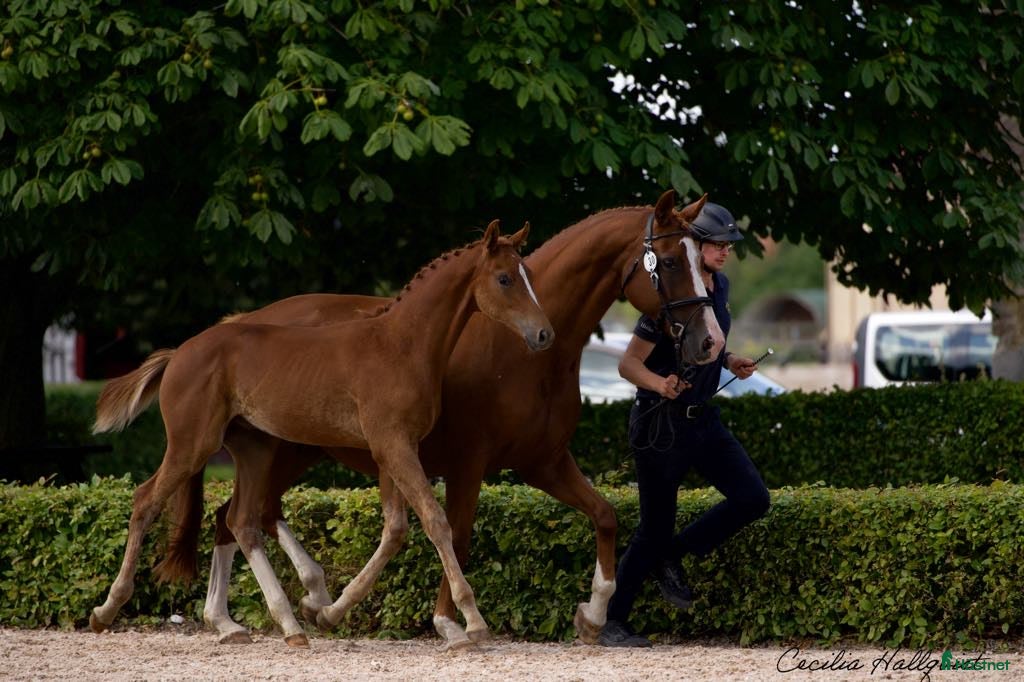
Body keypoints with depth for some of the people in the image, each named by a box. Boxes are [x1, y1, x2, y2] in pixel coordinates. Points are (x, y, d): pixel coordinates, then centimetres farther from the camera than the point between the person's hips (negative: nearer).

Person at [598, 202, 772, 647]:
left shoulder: (720, 287, 4)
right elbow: (628, 364, -17)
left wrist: (730, 361, 2)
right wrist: (660, 384, -37)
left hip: (703, 418, 7)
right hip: (661, 423, -7)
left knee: (753, 498, -5)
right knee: (653, 529, -1)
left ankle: (671, 557, 11)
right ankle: (612, 623, 12)